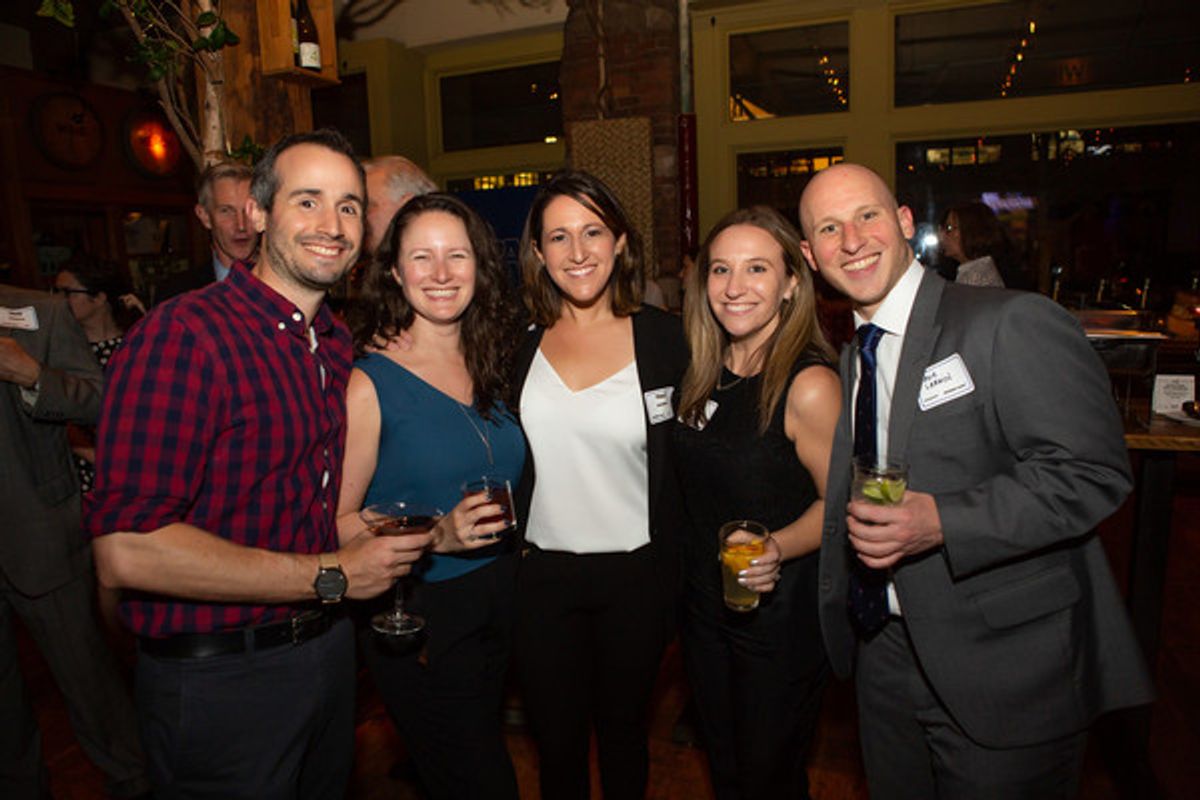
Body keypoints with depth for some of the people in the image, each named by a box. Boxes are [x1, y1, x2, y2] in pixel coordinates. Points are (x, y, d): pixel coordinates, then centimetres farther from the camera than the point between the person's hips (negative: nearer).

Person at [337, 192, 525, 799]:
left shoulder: (491, 367, 3)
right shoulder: (370, 383, -13)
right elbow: (336, 519, -13)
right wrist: (438, 536, -23)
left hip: (499, 603, 6)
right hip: (419, 617, -5)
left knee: (482, 748, 22)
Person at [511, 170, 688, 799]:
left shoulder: (659, 335, -7)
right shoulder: (522, 343, -1)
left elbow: (684, 458, -2)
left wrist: (674, 570, -5)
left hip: (636, 573, -1)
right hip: (541, 574, 2)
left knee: (623, 729, 20)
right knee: (557, 742, 17)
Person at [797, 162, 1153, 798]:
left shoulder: (1013, 324, -14)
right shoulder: (850, 360, 9)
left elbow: (1092, 473, -20)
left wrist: (944, 521, -29)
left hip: (1006, 668, -6)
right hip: (885, 655, 6)